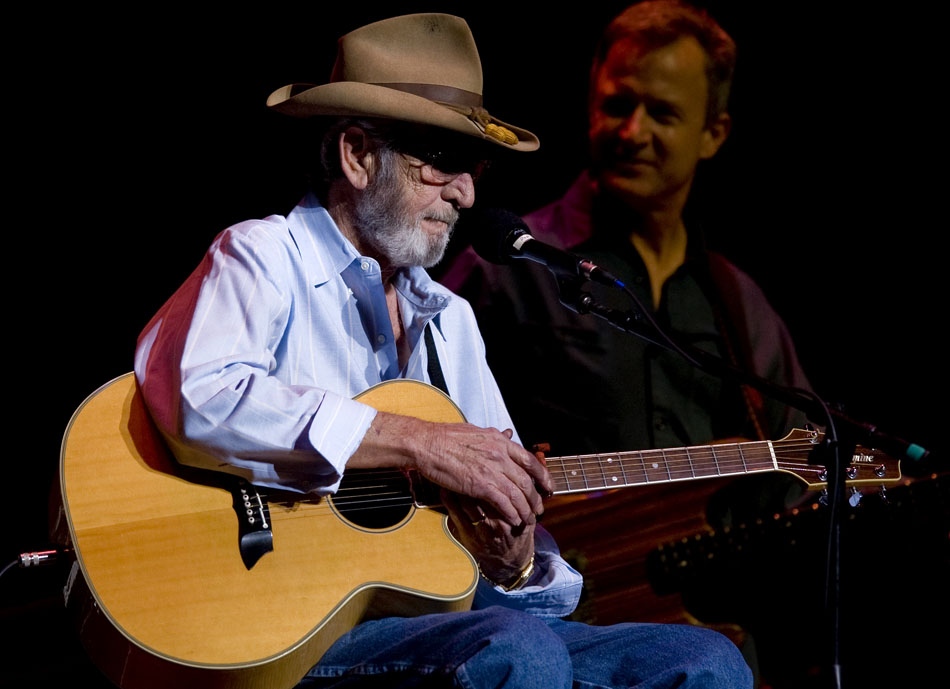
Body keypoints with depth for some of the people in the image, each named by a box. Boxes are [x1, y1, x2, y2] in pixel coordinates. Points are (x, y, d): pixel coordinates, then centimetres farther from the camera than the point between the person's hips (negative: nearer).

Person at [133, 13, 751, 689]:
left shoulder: (450, 320, 23)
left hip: (448, 620, 8)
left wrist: (517, 562, -4)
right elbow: (193, 392, -24)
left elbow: (507, 497, 22)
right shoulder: (264, 258, -1)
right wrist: (421, 442, -21)